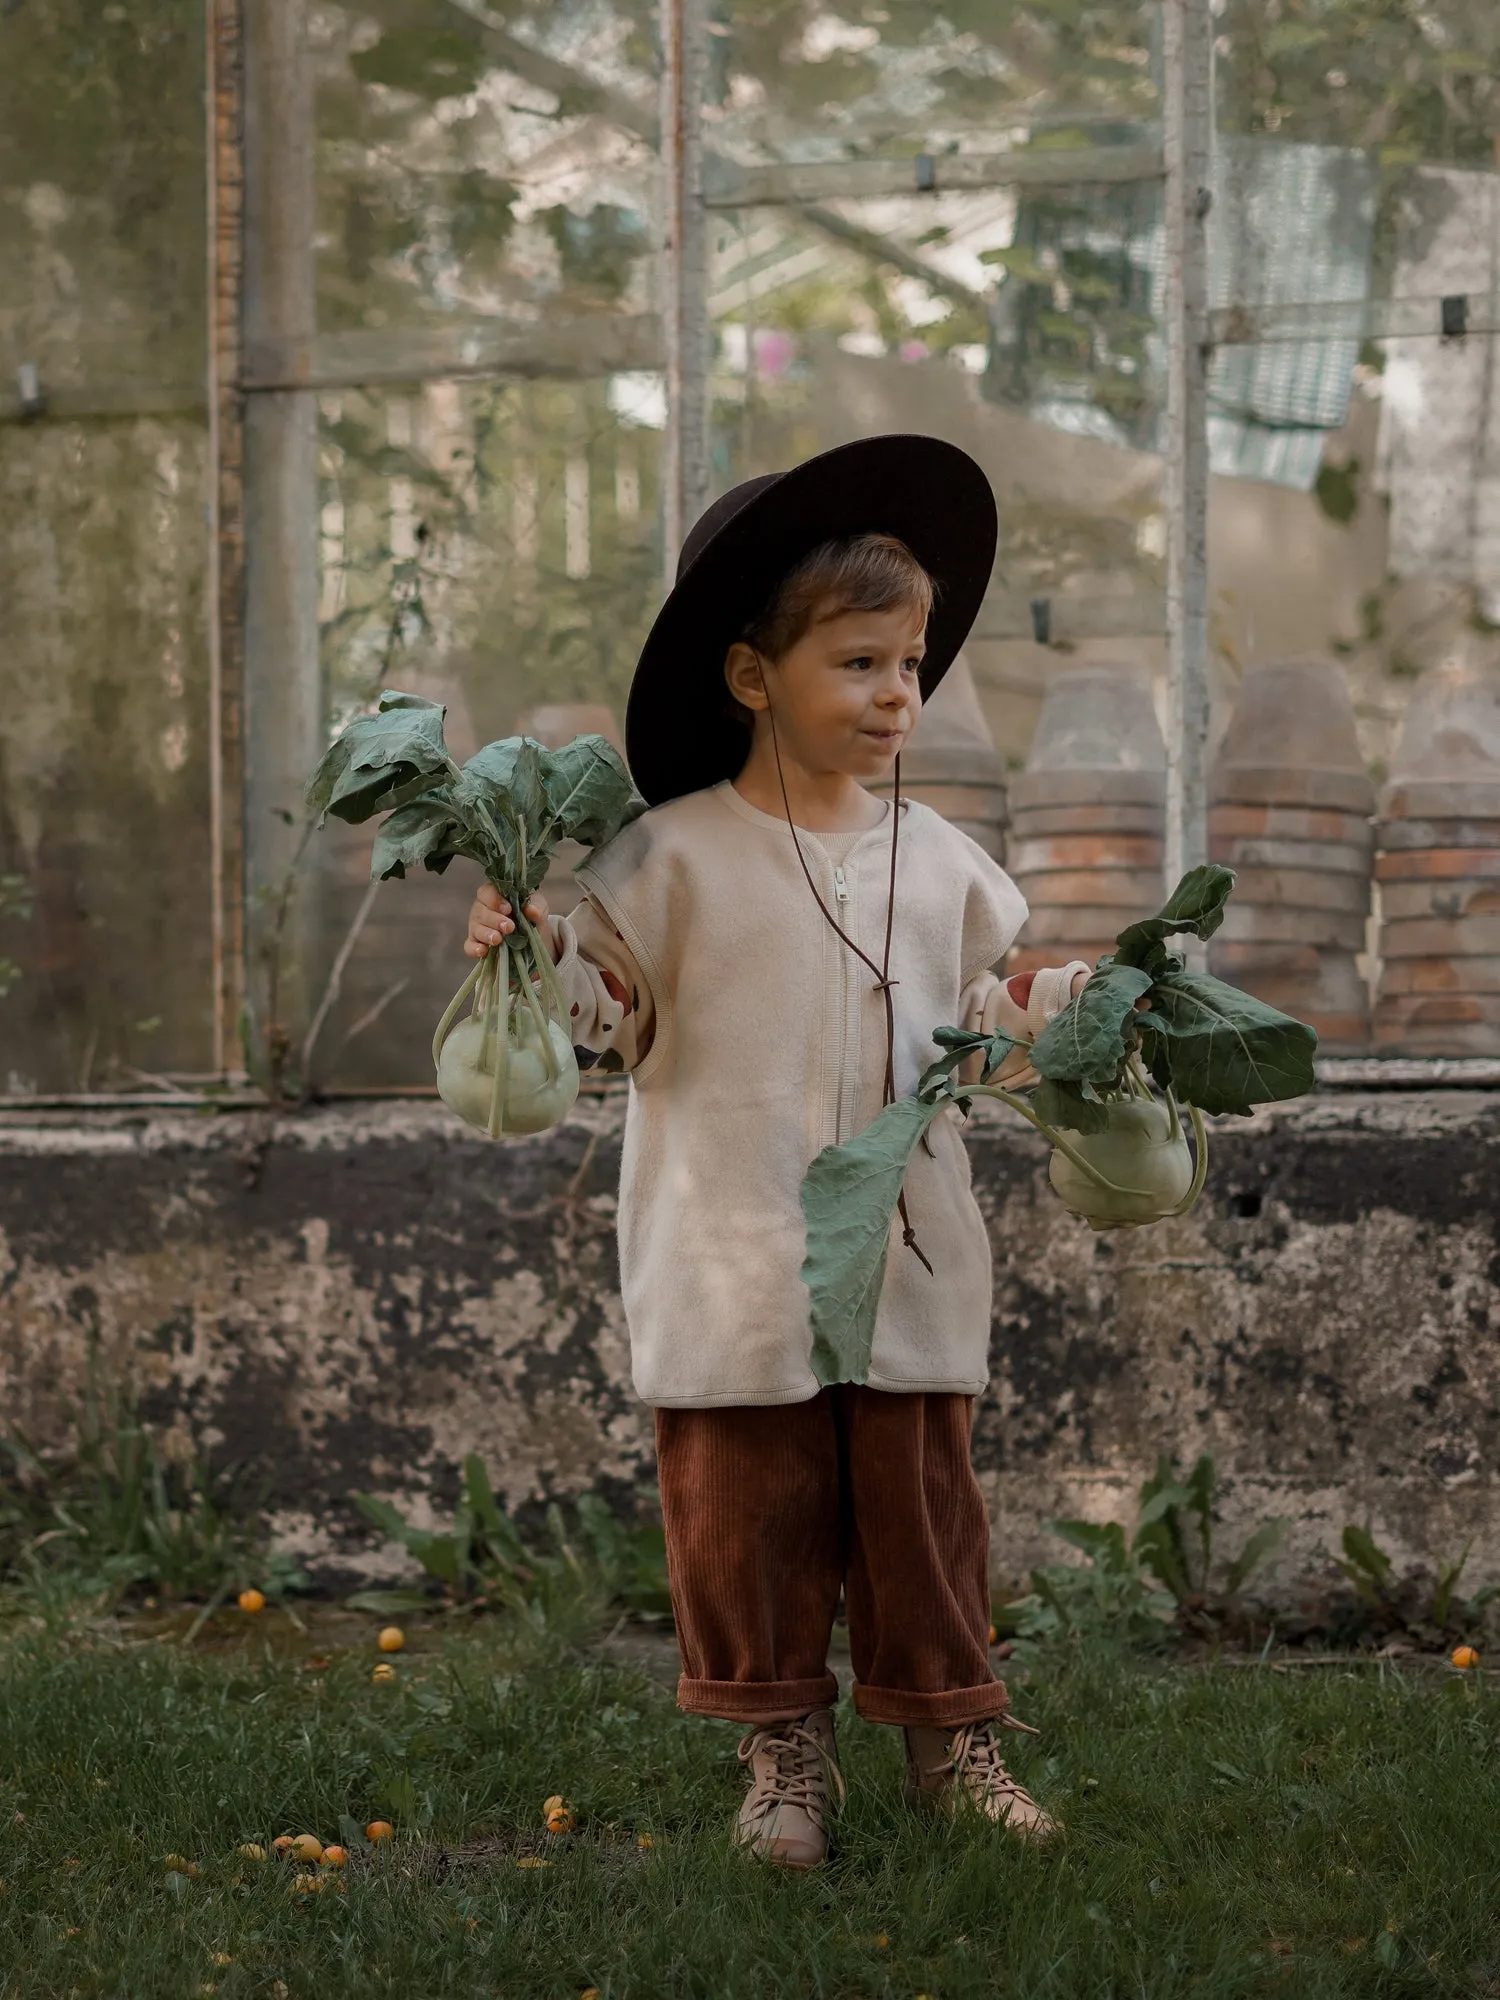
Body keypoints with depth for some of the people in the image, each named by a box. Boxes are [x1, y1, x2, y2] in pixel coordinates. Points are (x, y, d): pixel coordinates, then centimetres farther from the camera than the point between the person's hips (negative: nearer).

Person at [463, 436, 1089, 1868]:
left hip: (908, 1265, 3)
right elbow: (613, 1026, -4)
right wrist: (540, 960, -21)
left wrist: (1086, 1000, 3)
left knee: (921, 1501, 8)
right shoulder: (673, 857, -5)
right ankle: (784, 1749, 17)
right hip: (737, 1275, -3)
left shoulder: (940, 865, 8)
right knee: (749, 1507, 4)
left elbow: (994, 1022, 17)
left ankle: (948, 1734, 20)